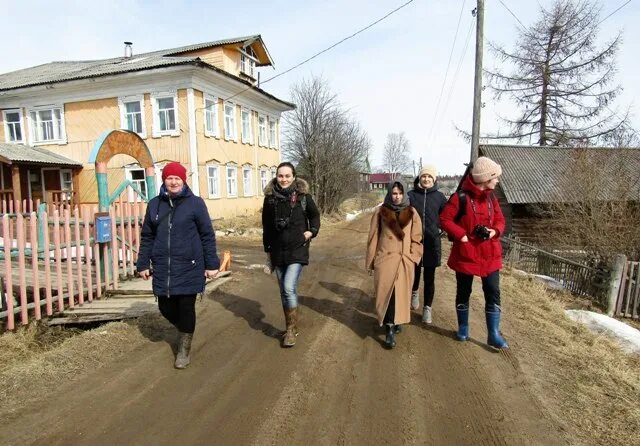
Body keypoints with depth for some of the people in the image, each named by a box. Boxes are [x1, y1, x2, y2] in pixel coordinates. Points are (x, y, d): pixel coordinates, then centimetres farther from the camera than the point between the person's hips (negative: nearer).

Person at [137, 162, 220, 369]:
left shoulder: (195, 203, -3)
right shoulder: (154, 204, 8)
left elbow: (208, 235, -3)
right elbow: (147, 237, 12)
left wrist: (212, 264, -5)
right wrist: (143, 264, 10)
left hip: (188, 267, -3)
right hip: (162, 268, 4)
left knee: (186, 307, 2)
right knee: (166, 307, 9)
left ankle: (184, 348, 23)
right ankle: (184, 329, 40)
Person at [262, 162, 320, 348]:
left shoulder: (303, 195, -6)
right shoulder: (270, 197, 0)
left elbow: (314, 215, 10)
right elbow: (267, 226, 8)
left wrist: (312, 231, -7)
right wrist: (268, 250, 11)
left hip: (297, 249, -3)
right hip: (278, 251, 4)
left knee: (289, 288, -16)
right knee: (284, 291, 11)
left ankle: (291, 329, 2)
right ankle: (291, 328, 27)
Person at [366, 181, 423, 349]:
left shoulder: (411, 212, 6)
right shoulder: (381, 212, 3)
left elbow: (416, 238, 7)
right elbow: (373, 238, 5)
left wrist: (413, 257, -4)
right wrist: (371, 261, 5)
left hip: (404, 261, 2)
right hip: (385, 259, -1)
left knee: (401, 293, 7)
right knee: (387, 292, -5)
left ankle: (396, 322, 26)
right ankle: (390, 330, -1)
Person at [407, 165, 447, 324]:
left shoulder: (439, 196, 0)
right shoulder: (411, 195, -2)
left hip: (432, 242, 0)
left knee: (429, 278, 6)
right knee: (415, 272, 15)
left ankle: (428, 308, 20)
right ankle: (414, 293, 46)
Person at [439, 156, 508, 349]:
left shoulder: (491, 197, 6)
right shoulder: (461, 197, -13)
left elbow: (500, 220, 13)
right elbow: (445, 219, -12)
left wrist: (494, 231, -8)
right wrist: (462, 236, -17)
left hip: (490, 255, 5)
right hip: (466, 253, -5)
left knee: (493, 293, 4)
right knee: (463, 292, 11)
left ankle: (494, 335, 15)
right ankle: (463, 329, 29)